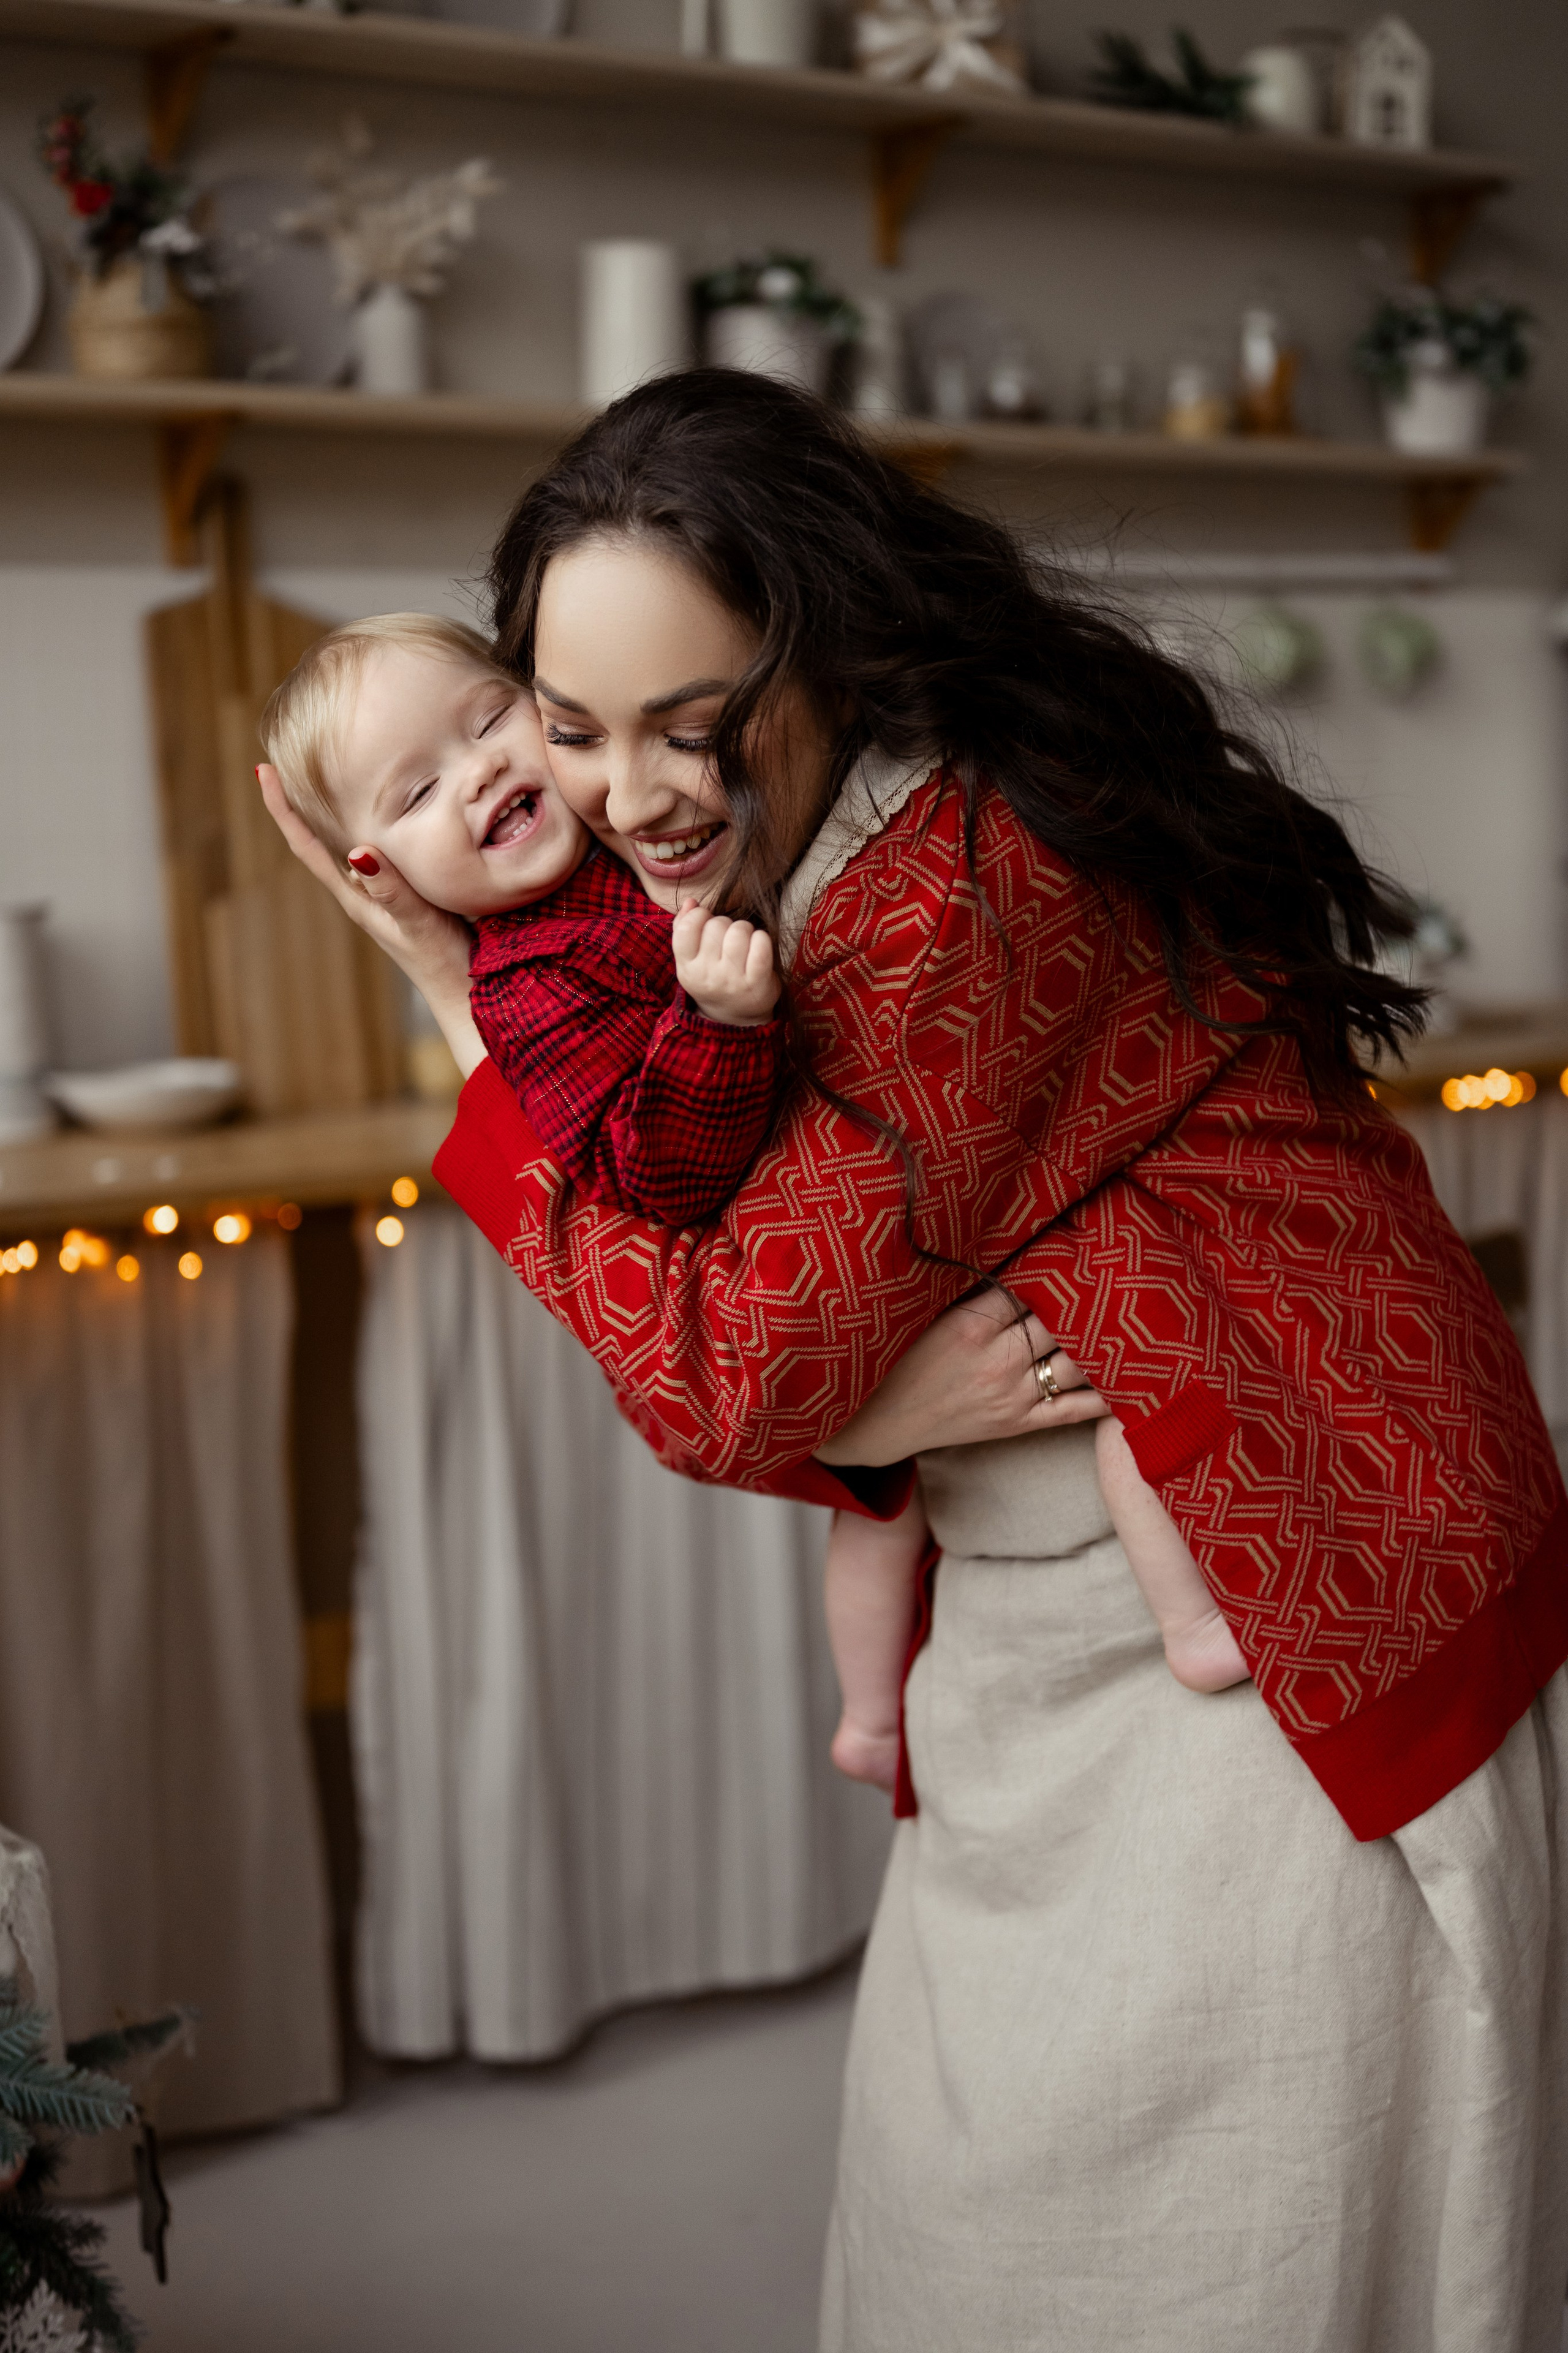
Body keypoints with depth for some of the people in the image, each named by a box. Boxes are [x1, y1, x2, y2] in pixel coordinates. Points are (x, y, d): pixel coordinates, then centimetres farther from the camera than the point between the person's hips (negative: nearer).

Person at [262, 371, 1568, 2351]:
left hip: (1280, 1650, -8)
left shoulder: (976, 885, -26)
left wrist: (473, 1011, -18)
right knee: (966, 2186, 20)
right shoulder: (739, 881, 2)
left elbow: (724, 1371, -24)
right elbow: (720, 1391, 1)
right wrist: (855, 1413, -22)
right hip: (1036, 1657, 8)